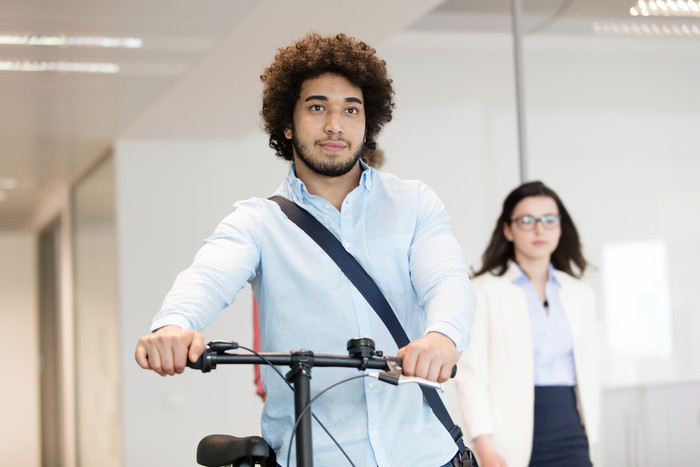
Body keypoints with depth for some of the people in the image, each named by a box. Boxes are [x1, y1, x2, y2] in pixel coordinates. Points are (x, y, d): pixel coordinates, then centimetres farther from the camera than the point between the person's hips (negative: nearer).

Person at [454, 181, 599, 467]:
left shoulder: (580, 294, 15)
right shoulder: (484, 290, 0)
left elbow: (587, 371, 16)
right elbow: (470, 376, -7)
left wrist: (589, 432, 8)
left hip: (570, 434, 4)